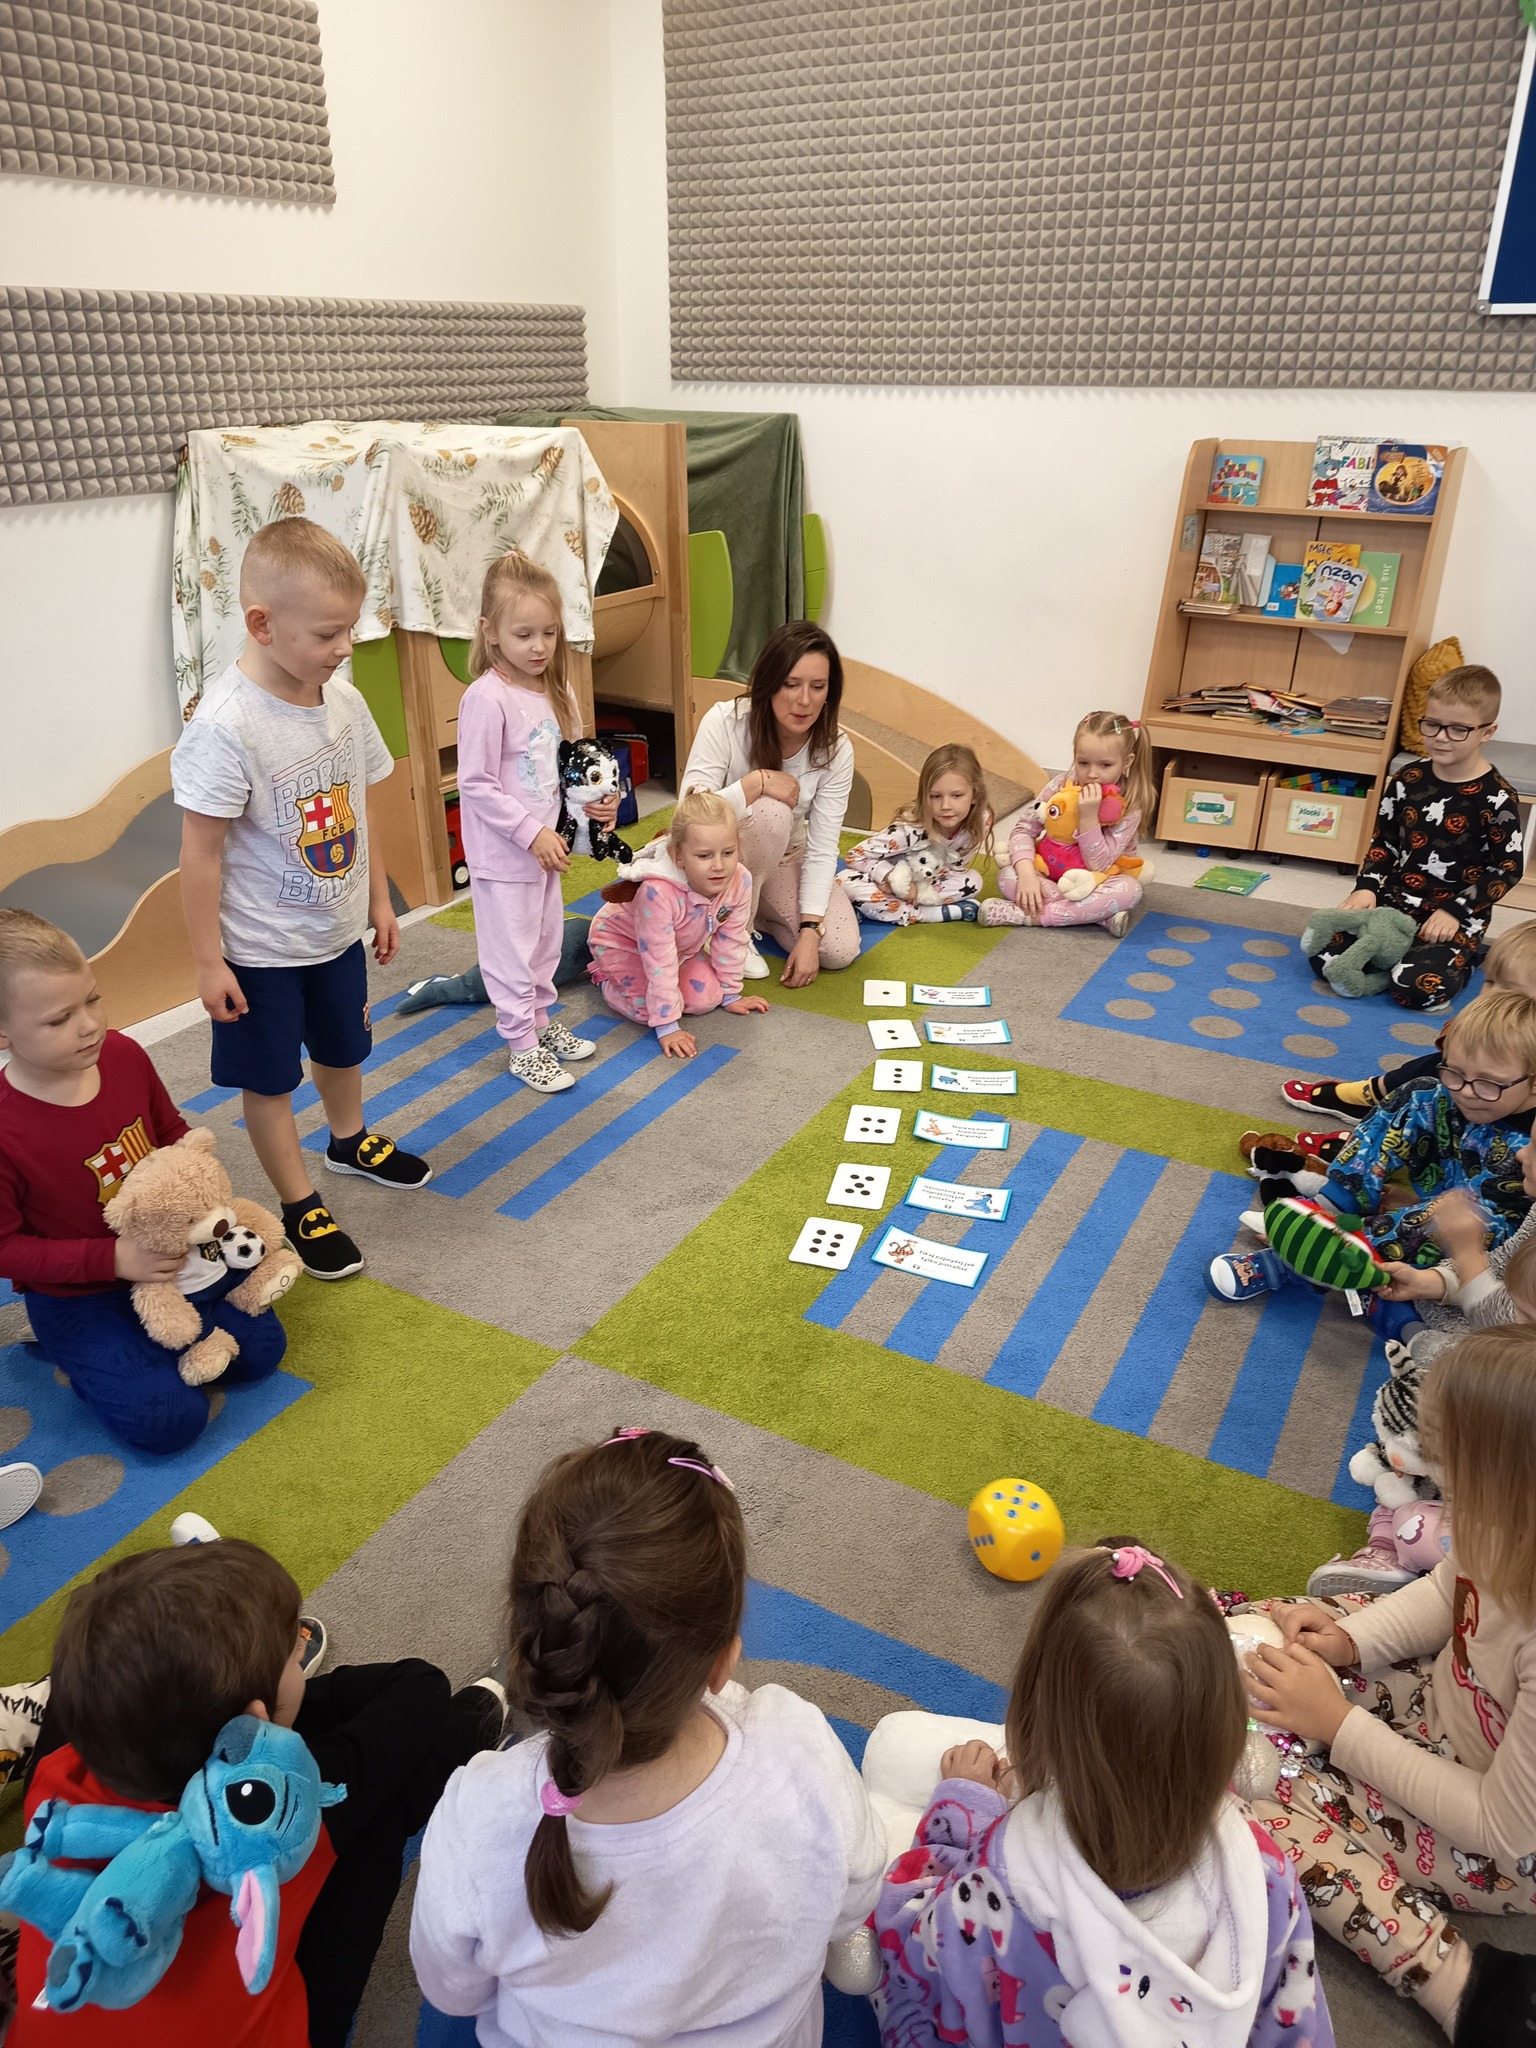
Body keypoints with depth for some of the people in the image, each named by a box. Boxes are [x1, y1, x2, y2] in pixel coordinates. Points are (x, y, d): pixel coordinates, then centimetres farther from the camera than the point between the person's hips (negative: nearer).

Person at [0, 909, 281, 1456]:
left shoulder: (123, 1055, -12)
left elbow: (173, 1133, 7)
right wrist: (111, 1260, -24)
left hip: (167, 1258, 5)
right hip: (77, 1297, -5)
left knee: (260, 1350, 1)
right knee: (168, 1420, -16)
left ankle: (142, 1342, 20)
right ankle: (84, 1358, 11)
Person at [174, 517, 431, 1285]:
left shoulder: (343, 700, -6)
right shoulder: (224, 726, -26)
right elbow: (200, 854, -21)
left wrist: (378, 900, 13)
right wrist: (209, 962, -17)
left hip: (338, 930, 7)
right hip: (261, 948, -6)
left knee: (342, 1048, 26)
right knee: (268, 1078, 11)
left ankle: (350, 1140, 53)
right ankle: (299, 1207, 28)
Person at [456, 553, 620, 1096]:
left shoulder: (553, 691, 3)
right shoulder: (486, 698, -21)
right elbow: (476, 785, -20)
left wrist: (593, 801, -6)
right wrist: (531, 833, -22)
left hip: (544, 843, 8)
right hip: (502, 853, -8)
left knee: (545, 942, 21)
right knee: (512, 950, 5)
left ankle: (540, 1022, 39)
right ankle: (522, 1047, 18)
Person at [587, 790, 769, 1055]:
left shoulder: (740, 881, -27)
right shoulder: (658, 892, -44)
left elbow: (731, 939, -10)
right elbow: (659, 960, -36)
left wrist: (730, 993, 0)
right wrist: (667, 1026, -31)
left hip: (682, 946, 6)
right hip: (622, 942, -5)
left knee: (705, 997, -10)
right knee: (649, 1007, -21)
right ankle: (607, 979, 9)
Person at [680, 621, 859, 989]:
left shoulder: (836, 751, -17)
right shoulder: (724, 722, -25)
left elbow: (821, 848, -18)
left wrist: (809, 931, -26)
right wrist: (755, 782, -37)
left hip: (783, 856, 4)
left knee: (840, 949, -17)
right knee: (771, 810, -36)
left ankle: (754, 908, 10)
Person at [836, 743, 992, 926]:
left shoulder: (981, 821, -25)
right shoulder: (911, 829, -33)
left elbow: (956, 867, -11)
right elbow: (854, 856, -25)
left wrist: (919, 889, -25)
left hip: (929, 882, 4)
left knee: (973, 881, -21)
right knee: (847, 882, -32)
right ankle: (949, 912, -28)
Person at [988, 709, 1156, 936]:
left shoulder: (1130, 805, -21)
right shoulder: (1060, 786, -14)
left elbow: (1098, 865, -25)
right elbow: (1024, 829, -12)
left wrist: (1088, 816, -38)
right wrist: (1027, 873, -31)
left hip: (1097, 882, -2)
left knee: (1130, 890, -35)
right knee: (1007, 875, -25)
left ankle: (1027, 915, -33)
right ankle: (1102, 914, -29)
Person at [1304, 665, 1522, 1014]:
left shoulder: (1496, 798, -11)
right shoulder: (1408, 779, 2)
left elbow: (1508, 869, -7)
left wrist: (1456, 910, -16)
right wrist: (1367, 886, -5)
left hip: (1455, 917, -4)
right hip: (1394, 901, 4)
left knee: (1416, 988, -27)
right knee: (1324, 958, -14)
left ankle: (1463, 957, 6)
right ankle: (1401, 952, 10)